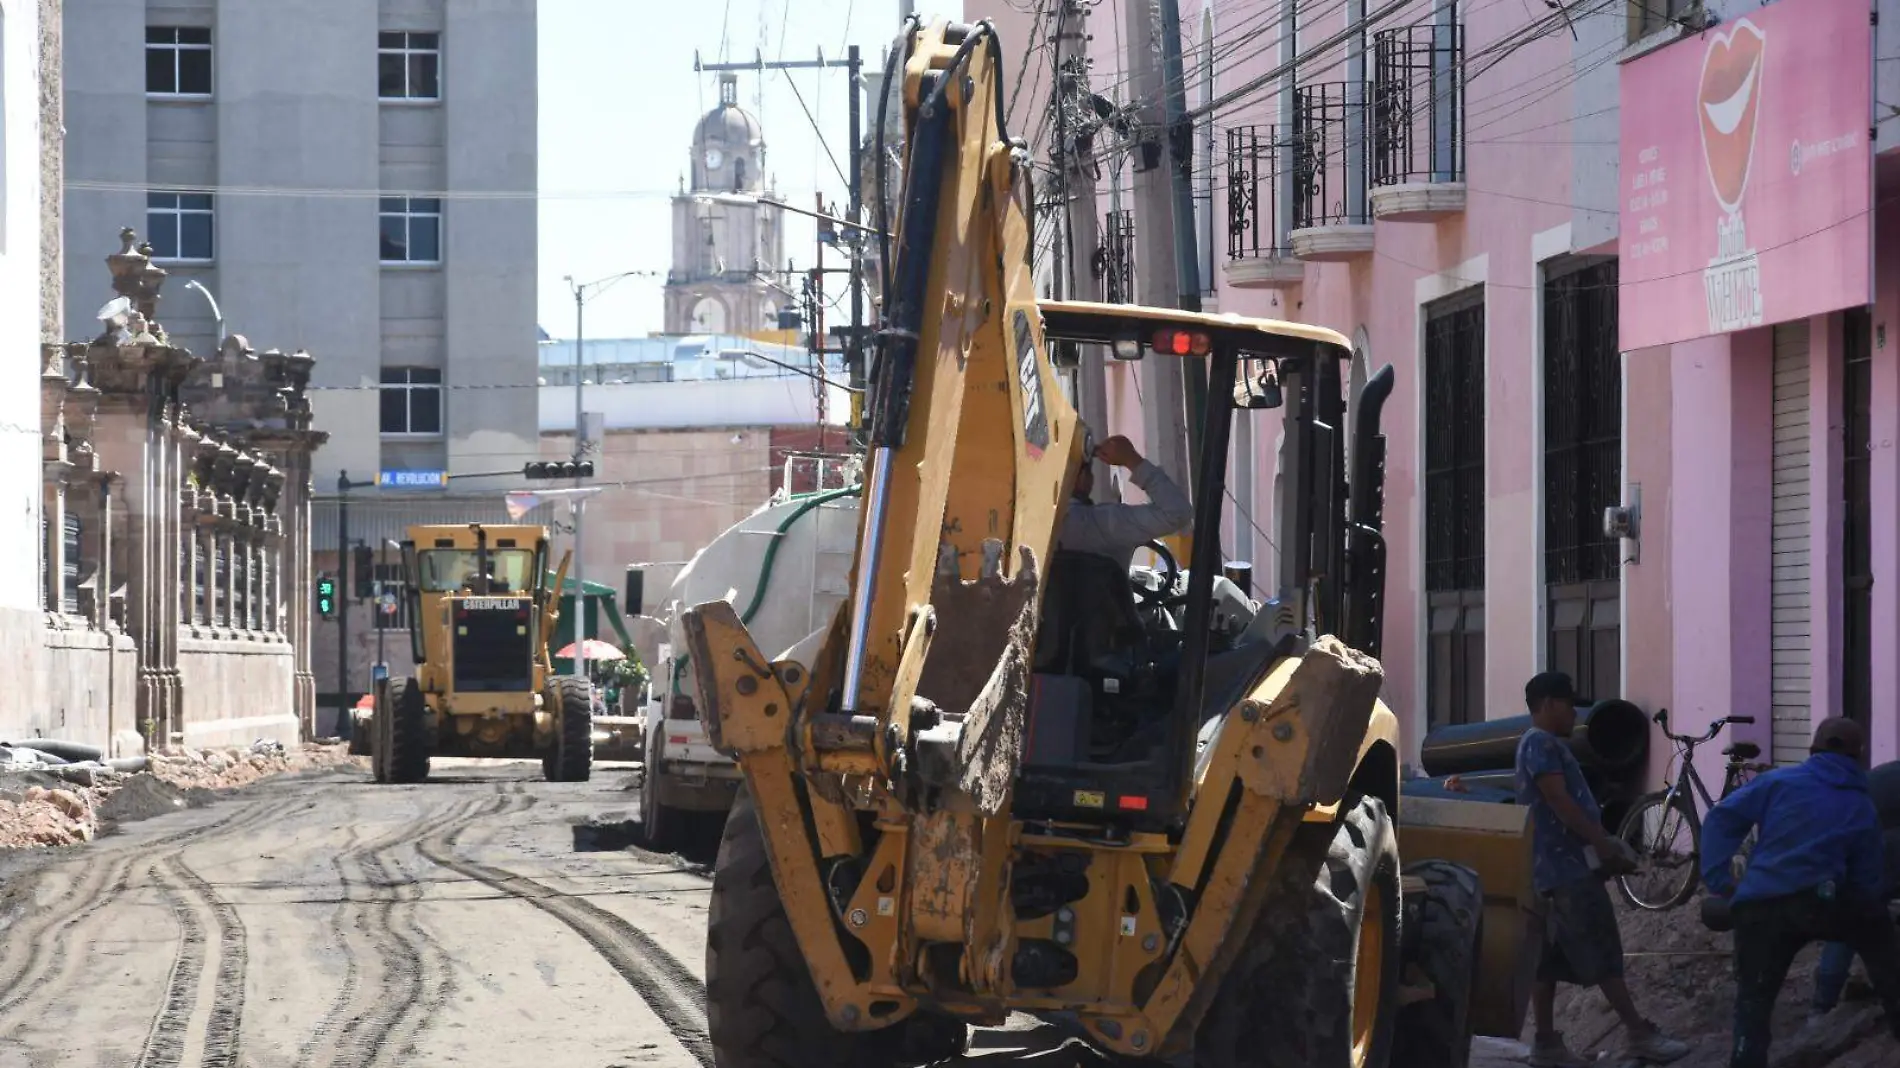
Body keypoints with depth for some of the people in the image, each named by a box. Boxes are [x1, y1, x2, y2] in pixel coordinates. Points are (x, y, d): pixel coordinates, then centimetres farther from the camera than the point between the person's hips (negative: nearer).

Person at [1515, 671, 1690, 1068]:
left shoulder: (1546, 745, 22)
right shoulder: (1541, 743, -11)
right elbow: (1559, 801, -19)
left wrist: (1602, 845, 18)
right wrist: (1603, 843, -18)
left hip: (1561, 864, 11)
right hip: (1569, 865, -11)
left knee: (1552, 957, 7)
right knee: (1603, 952, -10)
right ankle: (1640, 1034, -12)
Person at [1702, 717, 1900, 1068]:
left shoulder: (1779, 782, 15)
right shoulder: (1863, 809, 17)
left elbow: (1722, 819, 7)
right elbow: (1866, 879, 20)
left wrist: (1719, 879, 8)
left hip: (1759, 909, 1)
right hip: (1819, 900, 0)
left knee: (1752, 1003, 12)